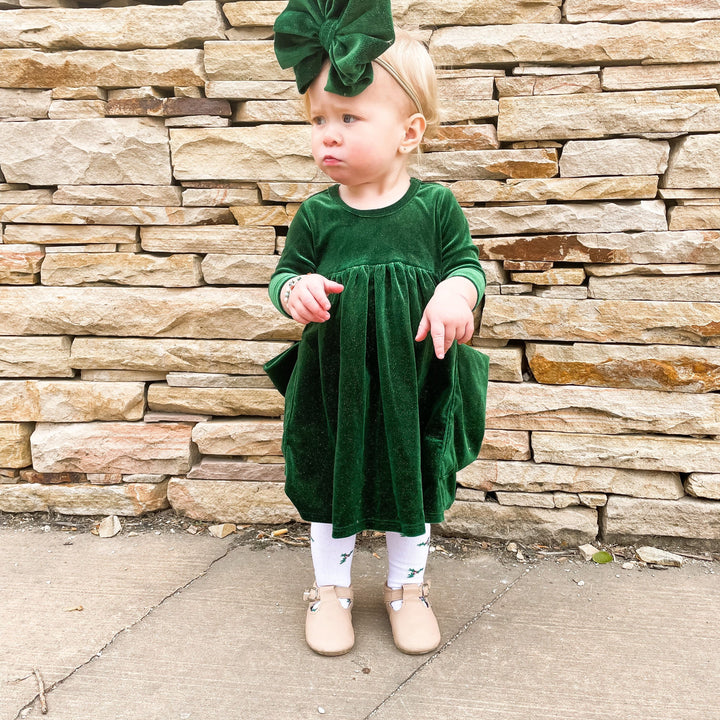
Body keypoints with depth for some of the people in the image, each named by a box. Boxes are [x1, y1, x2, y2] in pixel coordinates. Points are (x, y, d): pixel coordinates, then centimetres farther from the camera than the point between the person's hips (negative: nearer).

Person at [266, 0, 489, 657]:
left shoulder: (436, 206, -9)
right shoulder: (318, 214, -7)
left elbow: (467, 264, -1)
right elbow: (285, 275, 1)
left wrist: (455, 290, -24)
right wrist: (296, 289, -23)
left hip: (413, 386, 0)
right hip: (334, 387, 1)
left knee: (413, 487, 17)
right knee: (330, 486, 16)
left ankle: (408, 586, 43)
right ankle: (332, 588, 41)